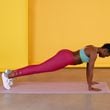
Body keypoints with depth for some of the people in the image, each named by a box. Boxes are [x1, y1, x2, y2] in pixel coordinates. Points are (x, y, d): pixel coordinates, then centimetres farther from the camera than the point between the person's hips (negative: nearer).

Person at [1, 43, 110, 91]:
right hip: (65, 58, -9)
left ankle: (11, 72, 15)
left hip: (65, 55, 9)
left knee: (40, 68, 11)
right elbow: (90, 70, -16)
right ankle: (9, 75, -10)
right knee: (39, 68, -10)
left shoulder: (92, 49, 16)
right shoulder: (94, 53, -13)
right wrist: (90, 86, -11)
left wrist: (90, 81, 30)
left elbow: (88, 67, 26)